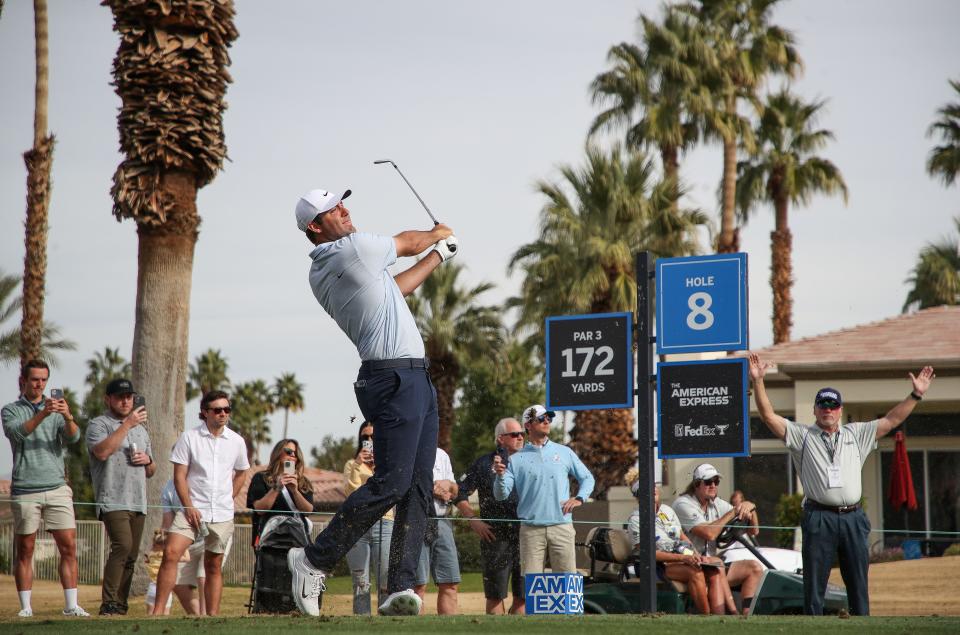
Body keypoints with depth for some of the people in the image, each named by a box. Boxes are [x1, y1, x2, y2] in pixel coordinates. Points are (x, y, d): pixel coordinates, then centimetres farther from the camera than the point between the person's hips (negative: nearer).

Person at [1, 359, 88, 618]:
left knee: (68, 547, -5)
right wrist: (42, 414, -30)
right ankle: (26, 606, 4)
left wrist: (68, 417, -25)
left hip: (57, 488, 2)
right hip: (24, 490, -2)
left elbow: (73, 437, -3)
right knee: (25, 551, 1)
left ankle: (71, 605, -4)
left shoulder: (57, 409, 14)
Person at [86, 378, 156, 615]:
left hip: (138, 503, 7)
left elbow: (150, 472, 30)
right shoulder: (98, 425, 3)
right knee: (122, 545, -23)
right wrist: (127, 424, -18)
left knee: (131, 556, 4)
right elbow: (102, 451, -18)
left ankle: (120, 605, 8)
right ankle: (108, 604, -24)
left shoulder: (140, 429, 25)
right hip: (113, 501, -7)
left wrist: (147, 460, 6)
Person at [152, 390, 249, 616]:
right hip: (193, 510, -3)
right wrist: (189, 507, -12)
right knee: (171, 554, -19)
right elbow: (179, 476, -4)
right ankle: (158, 611, -19)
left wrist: (227, 500, 11)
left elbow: (240, 473, 21)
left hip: (222, 515, 3)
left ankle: (212, 616, 12)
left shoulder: (236, 442, 7)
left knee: (213, 567, 8)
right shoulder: (189, 437, -2)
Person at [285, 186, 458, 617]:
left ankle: (401, 586, -3)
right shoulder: (353, 249, -9)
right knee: (390, 482, -13)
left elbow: (393, 288, 29)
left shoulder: (320, 275, 17)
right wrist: (438, 235, 32)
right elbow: (409, 242, 10)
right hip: (395, 378, -10)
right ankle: (314, 561, -7)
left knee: (418, 486, 3)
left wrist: (437, 257, 37)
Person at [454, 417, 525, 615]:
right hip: (496, 536, -3)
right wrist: (473, 520, -5)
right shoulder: (485, 463, 4)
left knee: (523, 595, 2)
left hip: (526, 537, 3)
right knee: (495, 594, -1)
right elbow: (459, 493, 4)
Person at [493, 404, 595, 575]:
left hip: (562, 527, 1)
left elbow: (587, 478, 21)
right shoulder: (516, 459, 8)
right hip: (531, 530, -1)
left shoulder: (564, 452, 13)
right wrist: (500, 475, -17)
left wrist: (579, 498, 3)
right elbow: (501, 495, 2)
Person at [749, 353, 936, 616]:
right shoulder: (802, 436, 8)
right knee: (814, 585, -1)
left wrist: (916, 395, 5)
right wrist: (758, 382, -13)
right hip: (818, 519, -3)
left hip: (853, 518, 3)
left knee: (859, 584, 5)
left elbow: (891, 420, 14)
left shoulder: (856, 434, 17)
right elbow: (768, 416, -1)